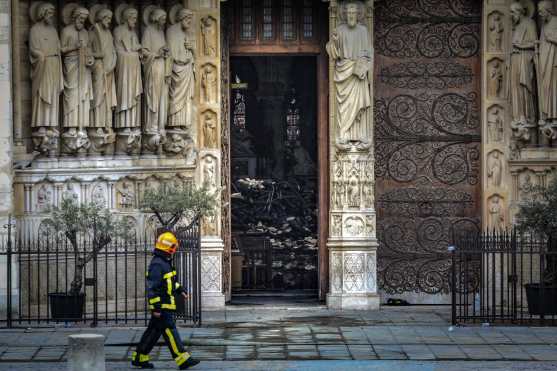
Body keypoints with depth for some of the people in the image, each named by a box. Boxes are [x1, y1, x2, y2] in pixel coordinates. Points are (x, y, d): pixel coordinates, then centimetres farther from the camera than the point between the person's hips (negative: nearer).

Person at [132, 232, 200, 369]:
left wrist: (180, 290, 21)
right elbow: (152, 288, -22)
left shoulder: (165, 262, 15)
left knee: (154, 331, 13)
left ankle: (139, 358, 19)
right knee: (170, 331, -10)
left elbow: (170, 280, 31)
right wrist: (156, 308, -23)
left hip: (166, 305, 10)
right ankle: (183, 360, -11)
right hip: (162, 306, -10)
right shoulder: (157, 264, -18)